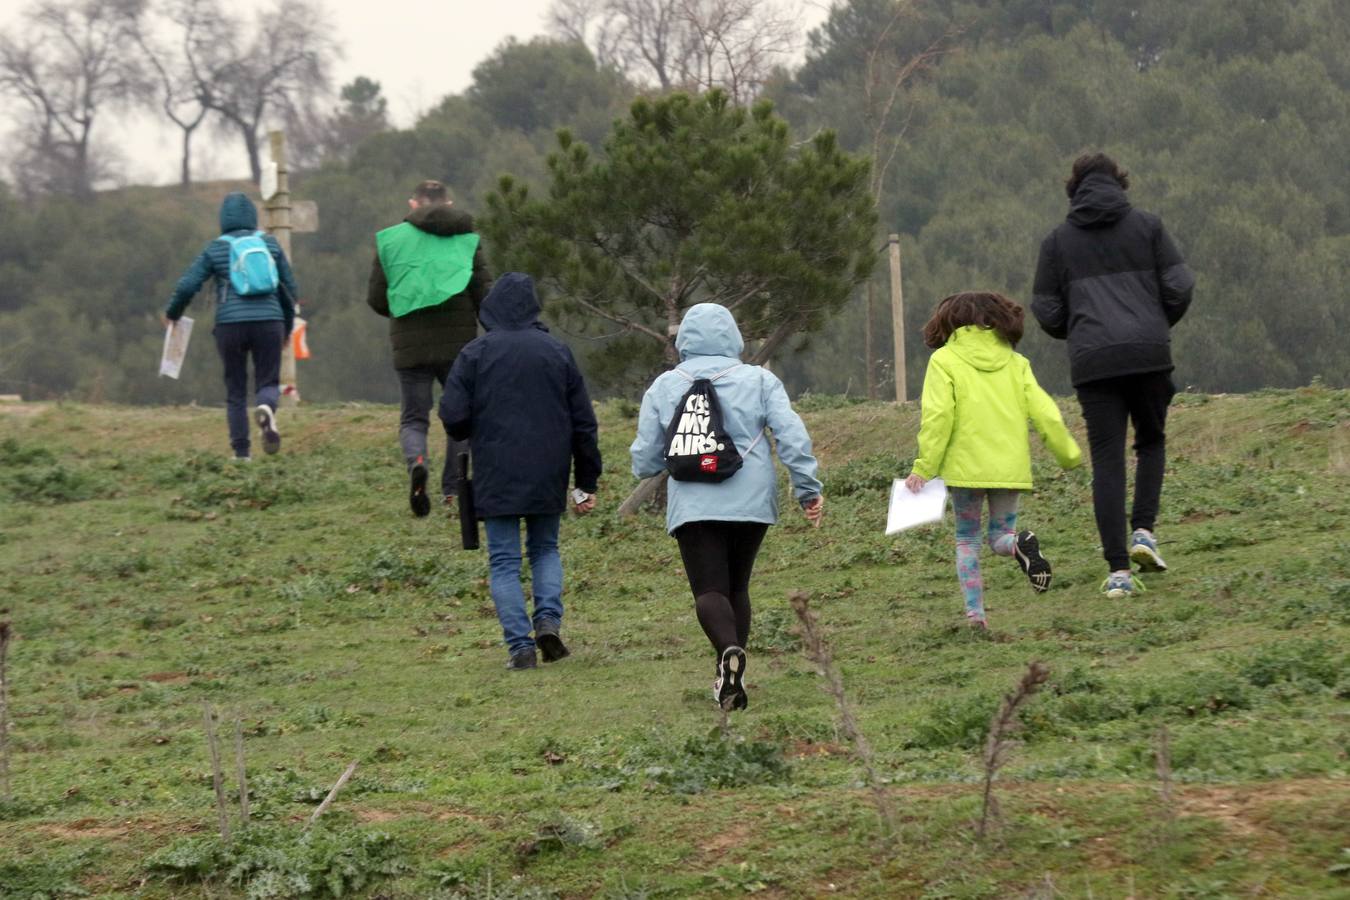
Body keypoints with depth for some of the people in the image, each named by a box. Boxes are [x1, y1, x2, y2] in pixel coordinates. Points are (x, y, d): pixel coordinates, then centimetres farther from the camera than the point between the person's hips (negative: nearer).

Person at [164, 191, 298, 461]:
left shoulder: (215, 249, 4)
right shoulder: (270, 244, 8)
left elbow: (187, 286, -1)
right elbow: (289, 288, 11)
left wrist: (172, 314, 18)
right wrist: (287, 327, 23)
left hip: (230, 325, 0)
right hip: (268, 322, 0)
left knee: (236, 390, 11)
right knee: (268, 383, 7)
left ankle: (241, 451, 5)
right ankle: (266, 409, -29)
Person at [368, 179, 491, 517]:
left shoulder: (390, 239, 5)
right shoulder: (467, 240, 3)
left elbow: (377, 299, 5)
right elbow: (484, 296, -3)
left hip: (411, 347, 0)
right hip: (459, 344, 0)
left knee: (413, 417, 6)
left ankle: (416, 462, -25)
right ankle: (453, 489, 10)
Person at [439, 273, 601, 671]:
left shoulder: (475, 353, -5)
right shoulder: (557, 352, 4)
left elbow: (454, 417, -10)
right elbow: (583, 422, 6)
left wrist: (472, 437, 15)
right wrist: (587, 482, 13)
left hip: (496, 478, -3)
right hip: (548, 477, 3)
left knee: (504, 561, 4)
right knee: (545, 548, 20)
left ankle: (520, 645, -6)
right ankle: (548, 619, -2)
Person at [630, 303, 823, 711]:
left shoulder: (664, 387, 5)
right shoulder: (759, 380, 4)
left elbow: (645, 459, 7)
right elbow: (792, 436, -5)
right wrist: (809, 489, 1)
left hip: (693, 505, -2)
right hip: (751, 502, 2)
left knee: (710, 590, -7)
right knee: (737, 586, 16)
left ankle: (729, 649, -36)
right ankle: (730, 678, 14)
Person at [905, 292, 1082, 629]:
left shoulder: (945, 360, -2)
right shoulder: (1015, 362, 8)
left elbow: (938, 417, -11)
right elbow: (1045, 413, 5)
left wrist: (923, 468, -8)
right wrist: (1070, 455, 16)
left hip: (966, 467, -2)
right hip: (1010, 468, 2)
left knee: (967, 541, 12)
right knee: (1001, 536, 13)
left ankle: (975, 613, -1)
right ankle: (1020, 545, -23)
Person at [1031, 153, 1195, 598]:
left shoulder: (1058, 240, 11)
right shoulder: (1147, 226, 8)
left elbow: (1046, 311, 8)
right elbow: (1179, 285, 1)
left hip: (1092, 361, 0)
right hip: (1150, 354, 0)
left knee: (1107, 461, 2)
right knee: (1151, 441, 22)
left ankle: (1118, 569, -5)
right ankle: (1144, 529, 2)